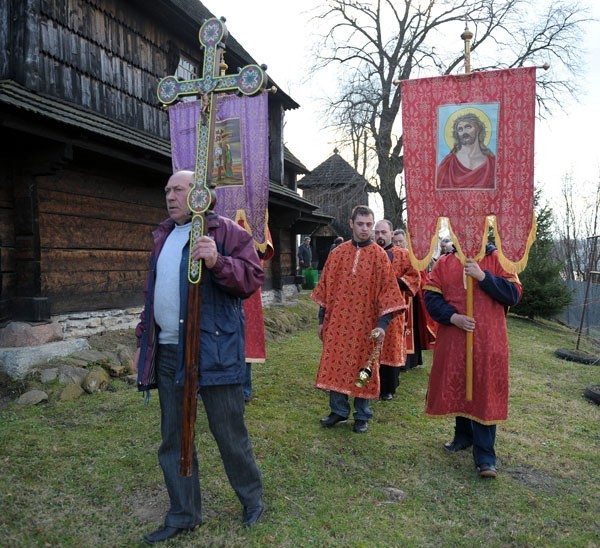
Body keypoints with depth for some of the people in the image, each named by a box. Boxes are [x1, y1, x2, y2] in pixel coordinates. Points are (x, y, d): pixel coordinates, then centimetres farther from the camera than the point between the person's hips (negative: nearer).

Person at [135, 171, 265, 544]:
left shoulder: (226, 231, -4)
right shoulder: (163, 237, 18)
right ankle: (184, 515, 31)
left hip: (214, 350, -7)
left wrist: (217, 262, -29)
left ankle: (252, 498, 30)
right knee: (173, 439, 14)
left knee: (230, 433, 5)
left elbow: (253, 278, -12)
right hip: (167, 353, 7)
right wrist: (143, 341, 20)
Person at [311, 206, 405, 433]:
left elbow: (386, 291, -6)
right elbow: (326, 288, 7)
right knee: (335, 364, 8)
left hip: (365, 324, -2)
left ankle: (362, 416, 24)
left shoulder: (379, 255, -3)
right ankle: (339, 410, 26)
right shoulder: (337, 253, 3)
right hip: (338, 321, 2)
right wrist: (322, 320, 5)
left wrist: (382, 323, -16)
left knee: (363, 367, 8)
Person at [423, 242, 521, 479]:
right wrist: (452, 317, -16)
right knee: (457, 388, 13)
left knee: (484, 392, -2)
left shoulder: (496, 259, 1)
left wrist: (483, 276, -19)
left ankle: (485, 456, 7)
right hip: (452, 339, 3)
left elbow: (514, 294, -7)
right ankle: (463, 436, 35)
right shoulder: (444, 262, 6)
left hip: (487, 341, -2)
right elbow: (431, 296, 0)